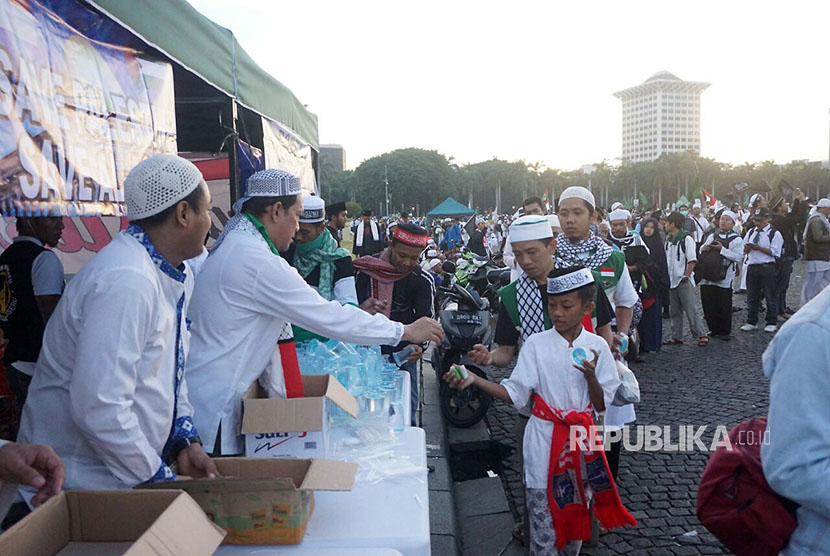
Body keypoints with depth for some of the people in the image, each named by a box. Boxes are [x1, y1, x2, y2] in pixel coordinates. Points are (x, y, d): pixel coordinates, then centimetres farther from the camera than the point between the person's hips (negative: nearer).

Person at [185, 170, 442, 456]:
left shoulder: (232, 246, 11)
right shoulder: (256, 261, -23)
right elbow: (330, 319, -22)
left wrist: (280, 395, 14)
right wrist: (406, 331, -13)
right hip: (212, 408, -10)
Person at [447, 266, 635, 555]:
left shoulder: (597, 346, -3)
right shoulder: (536, 344, -6)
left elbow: (602, 405, -2)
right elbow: (515, 395, -8)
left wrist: (590, 375, -20)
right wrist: (474, 379, -21)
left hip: (582, 442, 2)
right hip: (544, 443, -2)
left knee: (577, 515, 18)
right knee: (543, 525, 2)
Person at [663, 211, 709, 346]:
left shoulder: (686, 239, -9)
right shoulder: (668, 240, 13)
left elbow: (692, 260, -12)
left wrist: (686, 276, -16)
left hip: (684, 281, -7)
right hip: (671, 281, 7)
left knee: (691, 309, -8)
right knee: (675, 311, 11)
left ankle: (702, 335, -2)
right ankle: (676, 336, 18)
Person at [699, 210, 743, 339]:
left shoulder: (736, 239, 0)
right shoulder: (712, 236, 15)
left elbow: (738, 256, -13)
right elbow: (701, 250, 16)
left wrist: (722, 249, -18)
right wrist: (704, 248, -7)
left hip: (724, 279, -4)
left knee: (724, 307, 1)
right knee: (708, 306, 7)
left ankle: (725, 331, 15)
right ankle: (713, 330, 22)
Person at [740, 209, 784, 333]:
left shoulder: (774, 234, -5)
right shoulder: (750, 232, 12)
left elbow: (774, 252, -13)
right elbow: (744, 250, 14)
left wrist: (758, 248, -17)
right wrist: (747, 248, -8)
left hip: (767, 268, -5)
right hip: (752, 266, 5)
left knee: (770, 296, 3)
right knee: (751, 296, 10)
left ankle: (772, 323, 14)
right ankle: (751, 322, 19)